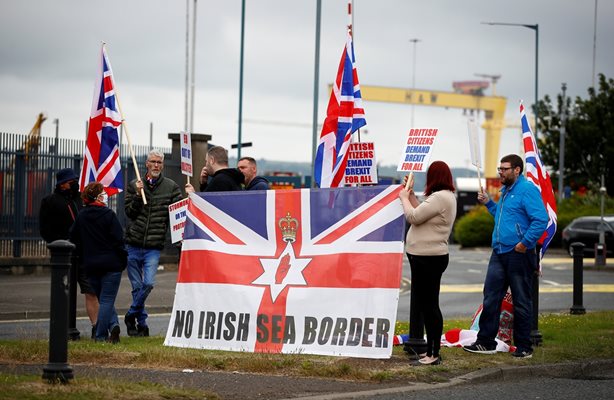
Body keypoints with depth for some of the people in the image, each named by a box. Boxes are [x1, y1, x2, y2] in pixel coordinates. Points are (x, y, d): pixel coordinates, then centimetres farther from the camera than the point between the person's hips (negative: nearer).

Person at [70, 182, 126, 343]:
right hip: (111, 264, -4)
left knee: (103, 298, 16)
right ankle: (100, 335, -8)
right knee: (107, 300, -2)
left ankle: (113, 324, 1)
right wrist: (123, 260, -1)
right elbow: (118, 240, -11)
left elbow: (74, 239, 13)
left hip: (91, 265, 4)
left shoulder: (81, 216, 5)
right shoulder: (108, 215, -10)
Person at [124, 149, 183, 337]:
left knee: (148, 283, -15)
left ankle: (131, 315, 5)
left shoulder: (171, 187, 4)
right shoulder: (134, 185, 7)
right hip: (133, 245, 1)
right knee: (137, 286, 5)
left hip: (154, 246, -1)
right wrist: (138, 195, -11)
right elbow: (129, 212, 2)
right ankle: (142, 323, 17)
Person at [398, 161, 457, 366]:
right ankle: (430, 351, 22)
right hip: (425, 257, 11)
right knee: (426, 305, 15)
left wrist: (404, 198, -3)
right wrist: (411, 195, 19)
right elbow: (420, 215, 17)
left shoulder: (440, 198, -18)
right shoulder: (447, 196, 16)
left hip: (429, 258, -11)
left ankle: (434, 354, -6)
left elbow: (413, 217, -19)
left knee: (429, 305, -8)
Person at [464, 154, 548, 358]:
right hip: (499, 253, 9)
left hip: (518, 255, -9)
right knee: (490, 298, 7)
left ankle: (524, 347, 9)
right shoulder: (506, 191, 17)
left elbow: (541, 220, -20)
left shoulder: (527, 190, -13)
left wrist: (525, 243, -20)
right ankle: (486, 342, 13)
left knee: (521, 302, 1)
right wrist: (489, 203, 18)